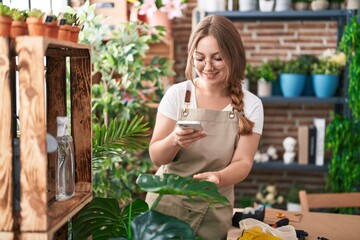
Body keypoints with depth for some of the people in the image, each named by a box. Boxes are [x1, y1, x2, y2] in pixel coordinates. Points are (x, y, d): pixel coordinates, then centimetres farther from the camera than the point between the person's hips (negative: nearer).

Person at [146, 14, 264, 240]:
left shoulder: (250, 105, -6)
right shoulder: (177, 94, -8)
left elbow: (243, 162, -10)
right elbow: (156, 157, -7)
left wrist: (218, 177, -31)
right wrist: (174, 140, -29)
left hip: (214, 212, 0)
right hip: (167, 202, 0)